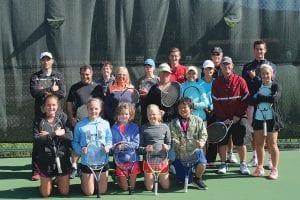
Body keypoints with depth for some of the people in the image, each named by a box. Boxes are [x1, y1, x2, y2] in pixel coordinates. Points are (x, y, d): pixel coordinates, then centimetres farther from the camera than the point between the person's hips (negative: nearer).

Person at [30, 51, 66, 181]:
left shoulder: (58, 76, 11)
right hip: (40, 113, 0)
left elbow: (62, 94, -4)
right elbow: (34, 92, -8)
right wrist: (51, 90, -9)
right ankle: (36, 171, 6)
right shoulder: (35, 77, 10)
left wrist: (44, 92, -8)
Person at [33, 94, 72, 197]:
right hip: (45, 161, 0)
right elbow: (37, 139, -16)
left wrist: (49, 135, -16)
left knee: (64, 192, 9)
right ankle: (50, 182, 37)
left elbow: (70, 137, -13)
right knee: (45, 194, 7)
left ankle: (58, 180, 39)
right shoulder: (39, 121, -3)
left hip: (63, 159, 0)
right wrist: (55, 134, -19)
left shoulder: (63, 118, -2)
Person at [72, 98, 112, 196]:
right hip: (86, 161, -2)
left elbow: (109, 140, 6)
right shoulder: (80, 125, -5)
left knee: (102, 191, 12)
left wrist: (108, 147, -15)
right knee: (89, 193, 8)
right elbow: (75, 142, -1)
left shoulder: (105, 124, 1)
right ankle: (83, 178, 40)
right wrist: (80, 150, -19)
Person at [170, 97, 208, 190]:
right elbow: (173, 138, -3)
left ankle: (197, 179, 1)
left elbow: (203, 134, 0)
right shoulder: (174, 123, 4)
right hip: (180, 152, 1)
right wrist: (178, 143, -25)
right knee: (182, 181, 1)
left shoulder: (198, 120, 4)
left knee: (202, 164, -33)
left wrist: (201, 142, -21)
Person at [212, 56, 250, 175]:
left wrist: (237, 117, -9)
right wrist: (224, 119, -7)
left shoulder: (240, 81, 1)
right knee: (222, 141, 3)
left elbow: (245, 100, -2)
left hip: (238, 118, -1)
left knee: (240, 141, 0)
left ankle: (243, 164, 11)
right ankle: (223, 164, 14)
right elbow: (215, 102, 1)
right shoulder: (216, 83, 4)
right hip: (222, 119, 1)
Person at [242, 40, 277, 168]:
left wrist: (255, 78, -9)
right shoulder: (247, 67, 12)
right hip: (252, 103, 2)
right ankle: (254, 158, 16)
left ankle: (271, 159, 6)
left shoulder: (271, 66, 8)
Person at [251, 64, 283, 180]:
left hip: (271, 119, -4)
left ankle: (274, 170, 6)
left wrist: (260, 97, -12)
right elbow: (252, 101, -4)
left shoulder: (275, 86, -1)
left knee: (272, 145, -2)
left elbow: (275, 98, -19)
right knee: (259, 144, 7)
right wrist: (267, 99, -14)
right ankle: (260, 168, 18)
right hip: (258, 118, 4)